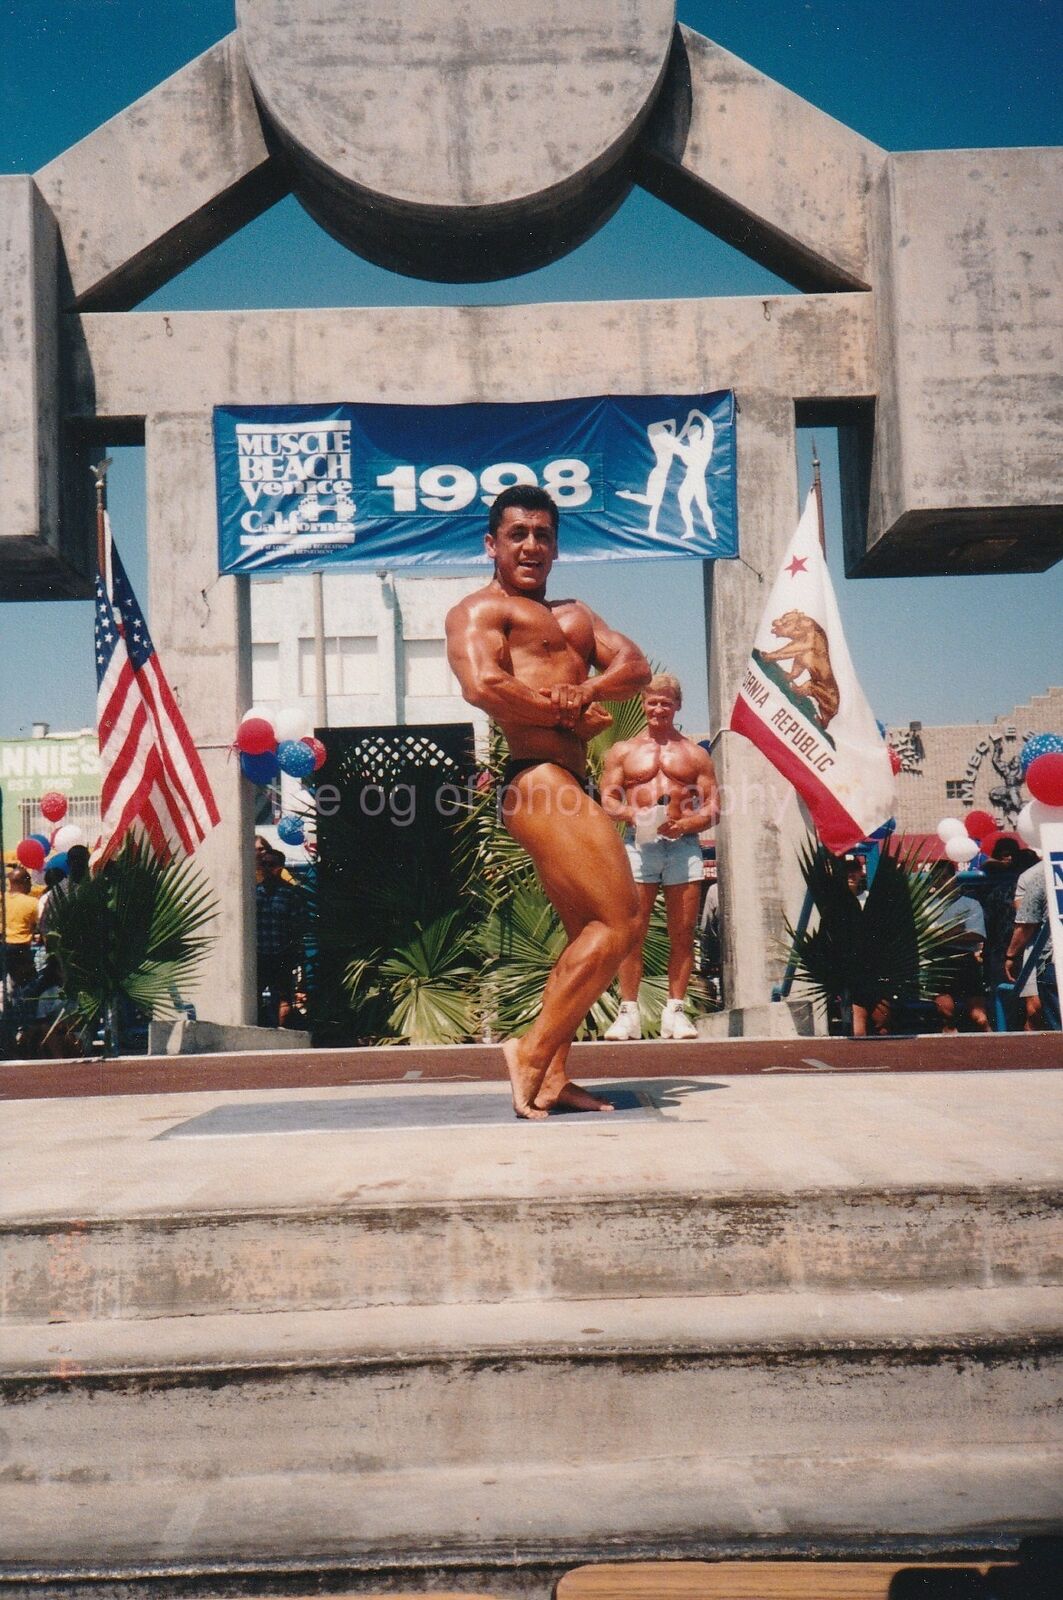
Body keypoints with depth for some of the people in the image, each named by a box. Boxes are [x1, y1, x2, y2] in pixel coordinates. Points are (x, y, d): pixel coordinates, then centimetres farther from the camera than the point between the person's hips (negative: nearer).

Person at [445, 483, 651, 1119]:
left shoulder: (575, 614, 27)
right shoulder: (479, 610, 3)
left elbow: (636, 666, 10)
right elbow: (484, 686, -17)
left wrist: (588, 690, -12)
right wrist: (571, 716, -9)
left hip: (570, 785, 9)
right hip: (538, 778, -9)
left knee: (591, 936, 12)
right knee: (621, 920, -14)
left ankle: (552, 1078, 15)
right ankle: (533, 1052, -6)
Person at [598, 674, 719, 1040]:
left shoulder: (695, 754, 16)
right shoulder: (623, 751, 16)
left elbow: (713, 806, 10)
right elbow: (608, 799, 10)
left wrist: (684, 824, -10)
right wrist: (630, 814, -12)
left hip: (683, 845, 1)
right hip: (638, 844, -1)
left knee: (682, 934, -2)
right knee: (632, 932, -8)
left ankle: (675, 1012, 3)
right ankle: (628, 1012, -5)